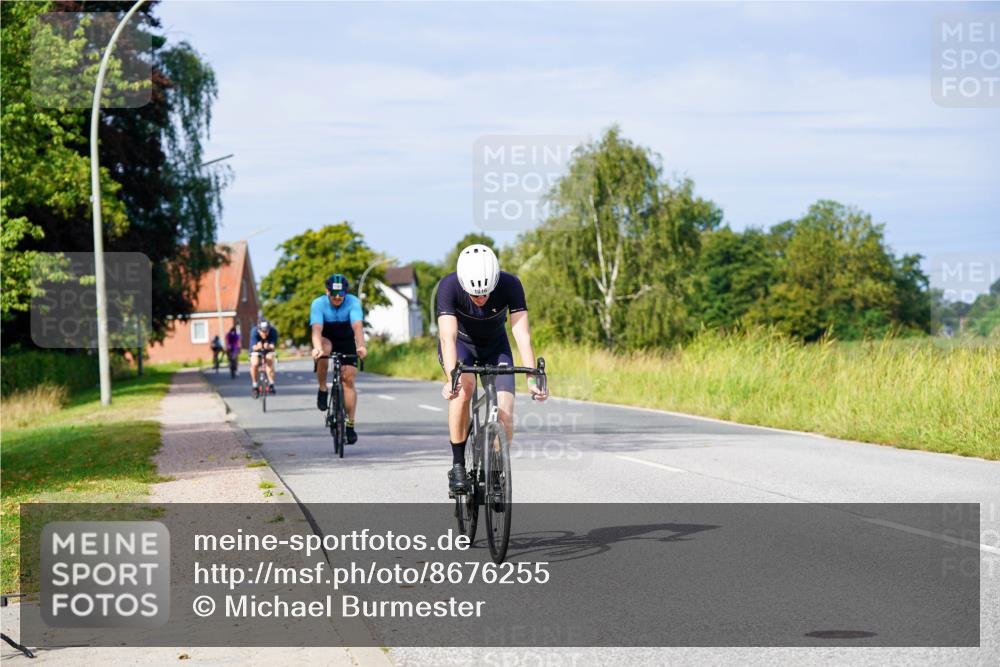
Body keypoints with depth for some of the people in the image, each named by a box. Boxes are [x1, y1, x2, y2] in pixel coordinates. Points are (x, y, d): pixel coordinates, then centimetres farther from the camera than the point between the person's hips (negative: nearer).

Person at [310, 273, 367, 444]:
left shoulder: (353, 302, -25)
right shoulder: (318, 304, -25)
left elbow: (357, 326, -39)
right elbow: (317, 329, -38)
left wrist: (361, 346, -58)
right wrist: (317, 347, -58)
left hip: (347, 342, 1)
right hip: (327, 340, -1)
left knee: (348, 380, -12)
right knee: (324, 350, -37)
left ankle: (350, 425, -6)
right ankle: (322, 390, -17)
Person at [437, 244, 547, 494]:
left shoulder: (510, 285, -30)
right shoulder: (449, 286, -33)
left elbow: (522, 335, -34)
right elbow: (448, 337, -41)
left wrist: (532, 378, -46)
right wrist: (451, 378, -56)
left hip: (495, 346, 1)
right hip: (460, 344, -1)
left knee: (505, 413, -15)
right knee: (464, 386, -32)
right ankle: (458, 465, -21)